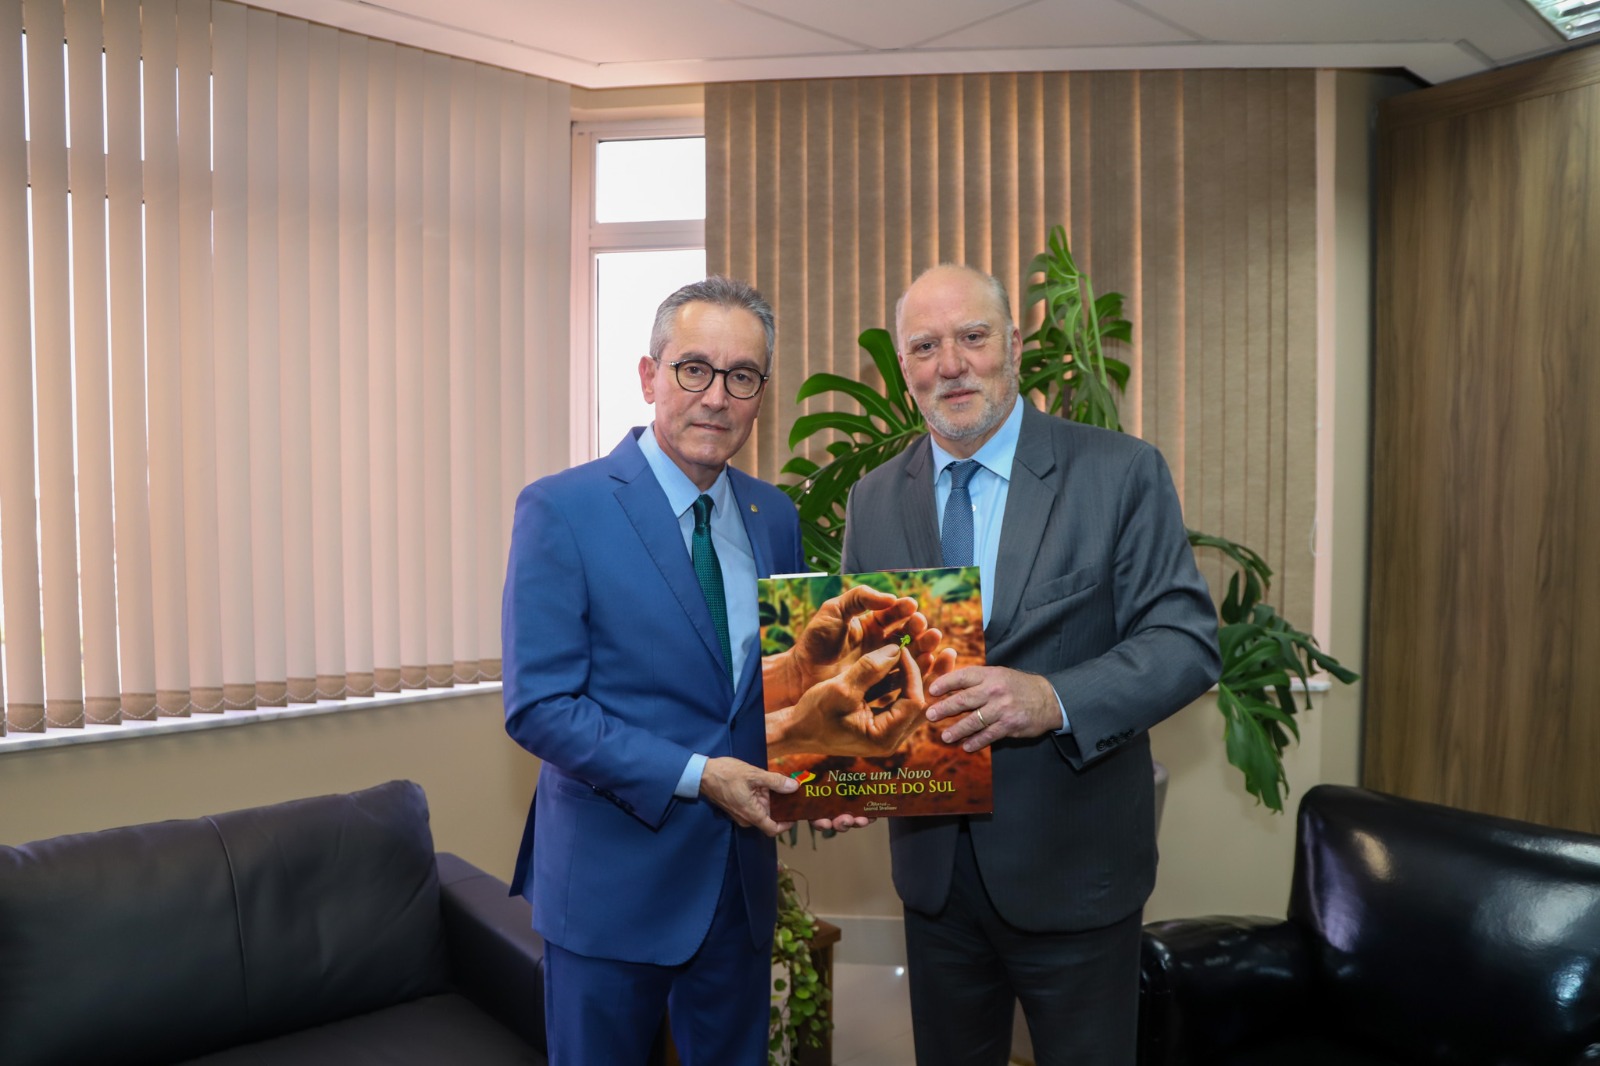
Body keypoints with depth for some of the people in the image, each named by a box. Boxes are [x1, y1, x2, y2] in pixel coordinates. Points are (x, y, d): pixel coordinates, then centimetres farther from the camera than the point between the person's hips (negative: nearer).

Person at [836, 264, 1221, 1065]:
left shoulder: (1121, 473, -9)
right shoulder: (873, 499, 3)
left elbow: (1185, 639, -13)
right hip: (932, 862, 3)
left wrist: (1054, 699, -30)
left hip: (1072, 869, -3)